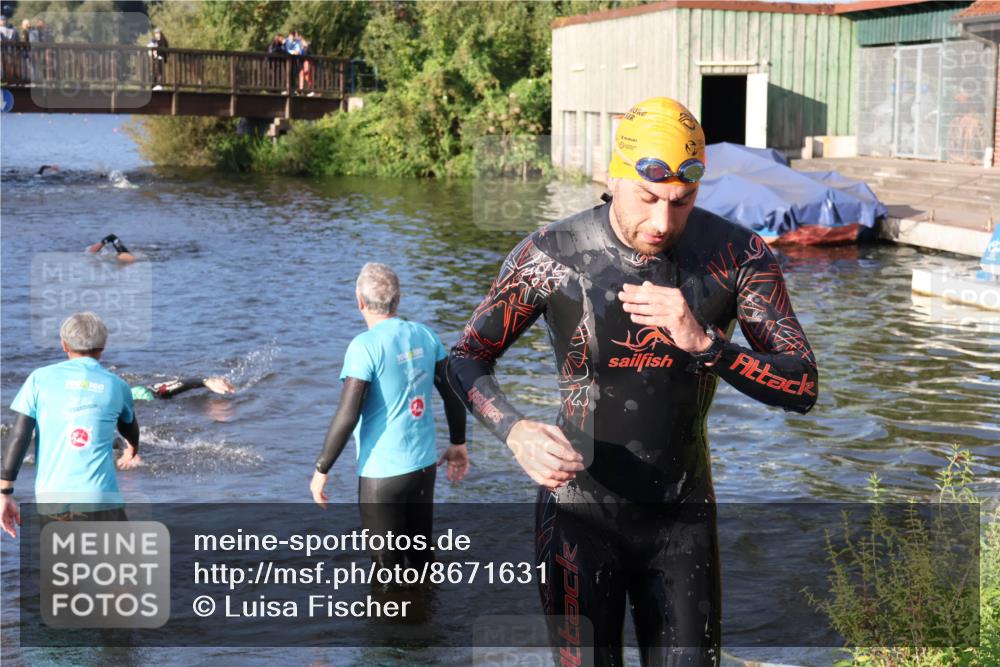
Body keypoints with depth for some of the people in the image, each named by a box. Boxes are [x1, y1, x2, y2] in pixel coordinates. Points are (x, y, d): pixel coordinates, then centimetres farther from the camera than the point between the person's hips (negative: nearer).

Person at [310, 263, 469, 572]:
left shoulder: (365, 346, -16)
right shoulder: (425, 336, 0)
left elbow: (347, 416, -18)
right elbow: (453, 395, 6)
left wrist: (321, 469, -9)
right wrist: (458, 444, 20)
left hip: (382, 472, -5)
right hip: (425, 465, 6)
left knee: (388, 568, 8)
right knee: (421, 556, 19)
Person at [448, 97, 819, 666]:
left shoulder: (738, 256, -7)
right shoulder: (550, 256, -11)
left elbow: (803, 387, -10)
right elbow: (466, 359, 0)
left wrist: (704, 344, -27)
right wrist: (517, 432, -20)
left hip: (684, 517, 2)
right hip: (581, 515, -2)